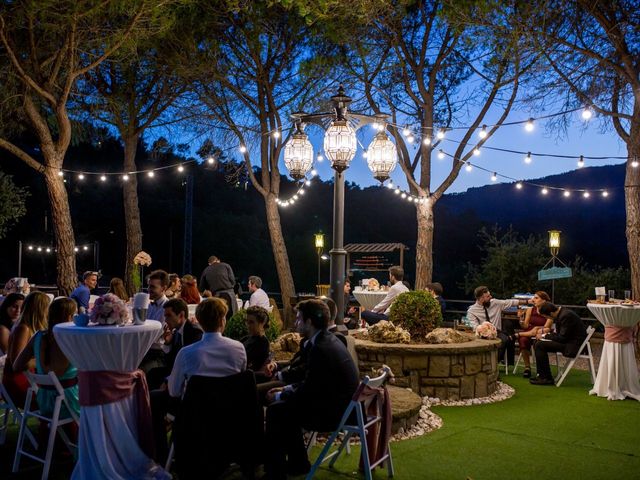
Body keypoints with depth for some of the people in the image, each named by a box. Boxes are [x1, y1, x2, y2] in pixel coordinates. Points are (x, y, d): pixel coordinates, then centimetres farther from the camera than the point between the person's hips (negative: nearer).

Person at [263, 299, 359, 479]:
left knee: (275, 411, -4)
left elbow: (307, 392, -18)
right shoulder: (329, 340, 7)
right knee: (285, 406, 16)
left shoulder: (320, 349, -23)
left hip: (333, 412, -9)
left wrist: (279, 396, -2)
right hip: (340, 405, 10)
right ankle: (298, 463, 25)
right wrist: (287, 390, 11)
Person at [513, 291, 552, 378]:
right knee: (523, 340, -32)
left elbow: (546, 328, -8)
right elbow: (525, 326, 1)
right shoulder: (530, 310, 6)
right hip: (529, 333, 3)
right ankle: (527, 368, -22)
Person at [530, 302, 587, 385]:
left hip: (574, 345, -10)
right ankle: (541, 375, 8)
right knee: (537, 344, 8)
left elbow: (562, 337, -20)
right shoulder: (560, 312, 7)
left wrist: (544, 336, -11)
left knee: (540, 345, -18)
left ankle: (546, 378, -9)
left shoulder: (566, 316, -22)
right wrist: (548, 331, 3)